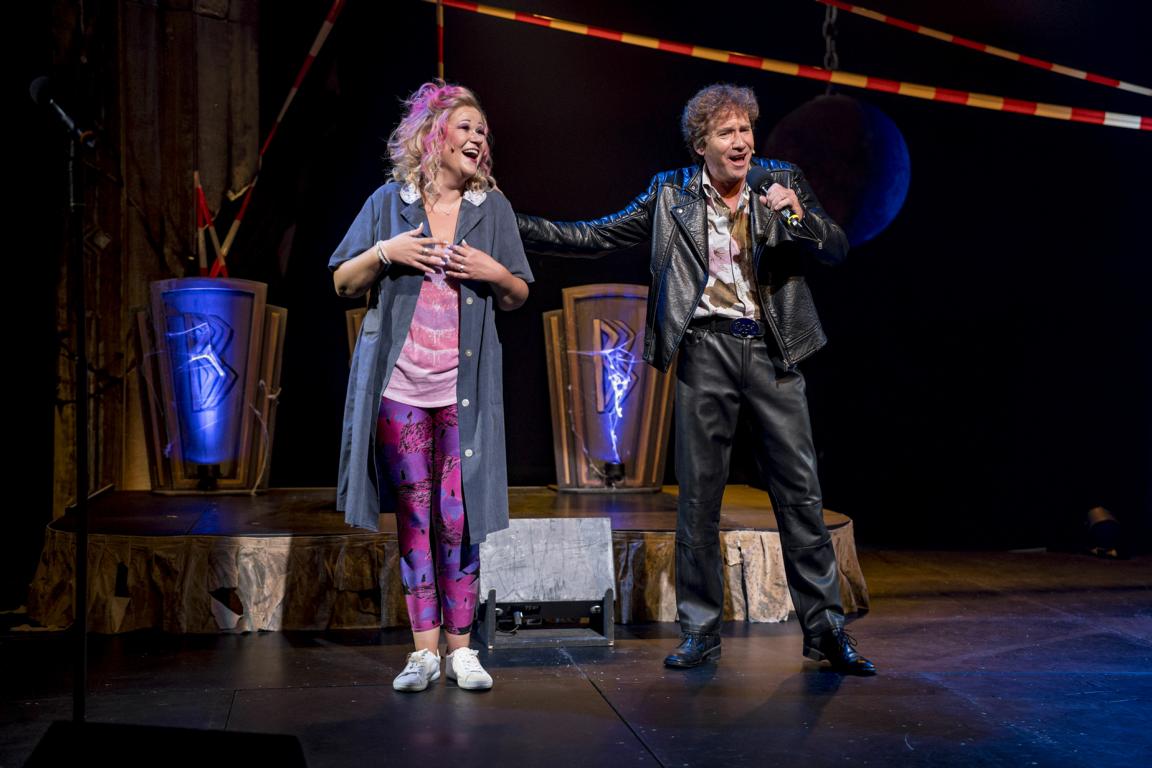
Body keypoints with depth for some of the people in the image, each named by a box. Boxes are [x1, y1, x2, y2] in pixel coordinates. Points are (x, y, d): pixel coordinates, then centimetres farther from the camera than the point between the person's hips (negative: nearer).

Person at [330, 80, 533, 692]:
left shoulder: (492, 208, 11)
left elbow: (519, 296, 14)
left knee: (458, 516, -3)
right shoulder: (390, 202, 7)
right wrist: (383, 253, -8)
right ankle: (424, 648, 7)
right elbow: (343, 283, 9)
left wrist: (493, 272, -6)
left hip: (465, 384, 0)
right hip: (399, 383, 0)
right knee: (414, 514, 1)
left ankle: (460, 647, 6)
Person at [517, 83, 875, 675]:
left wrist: (798, 215, -14)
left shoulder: (781, 182, 9)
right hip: (705, 348, 0)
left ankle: (825, 629, 9)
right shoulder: (671, 194, 9)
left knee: (800, 491, 1)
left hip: (771, 349, 0)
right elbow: (594, 237, 9)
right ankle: (700, 630, 13)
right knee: (698, 493, 2)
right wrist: (514, 226, 2)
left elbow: (837, 249, 5)